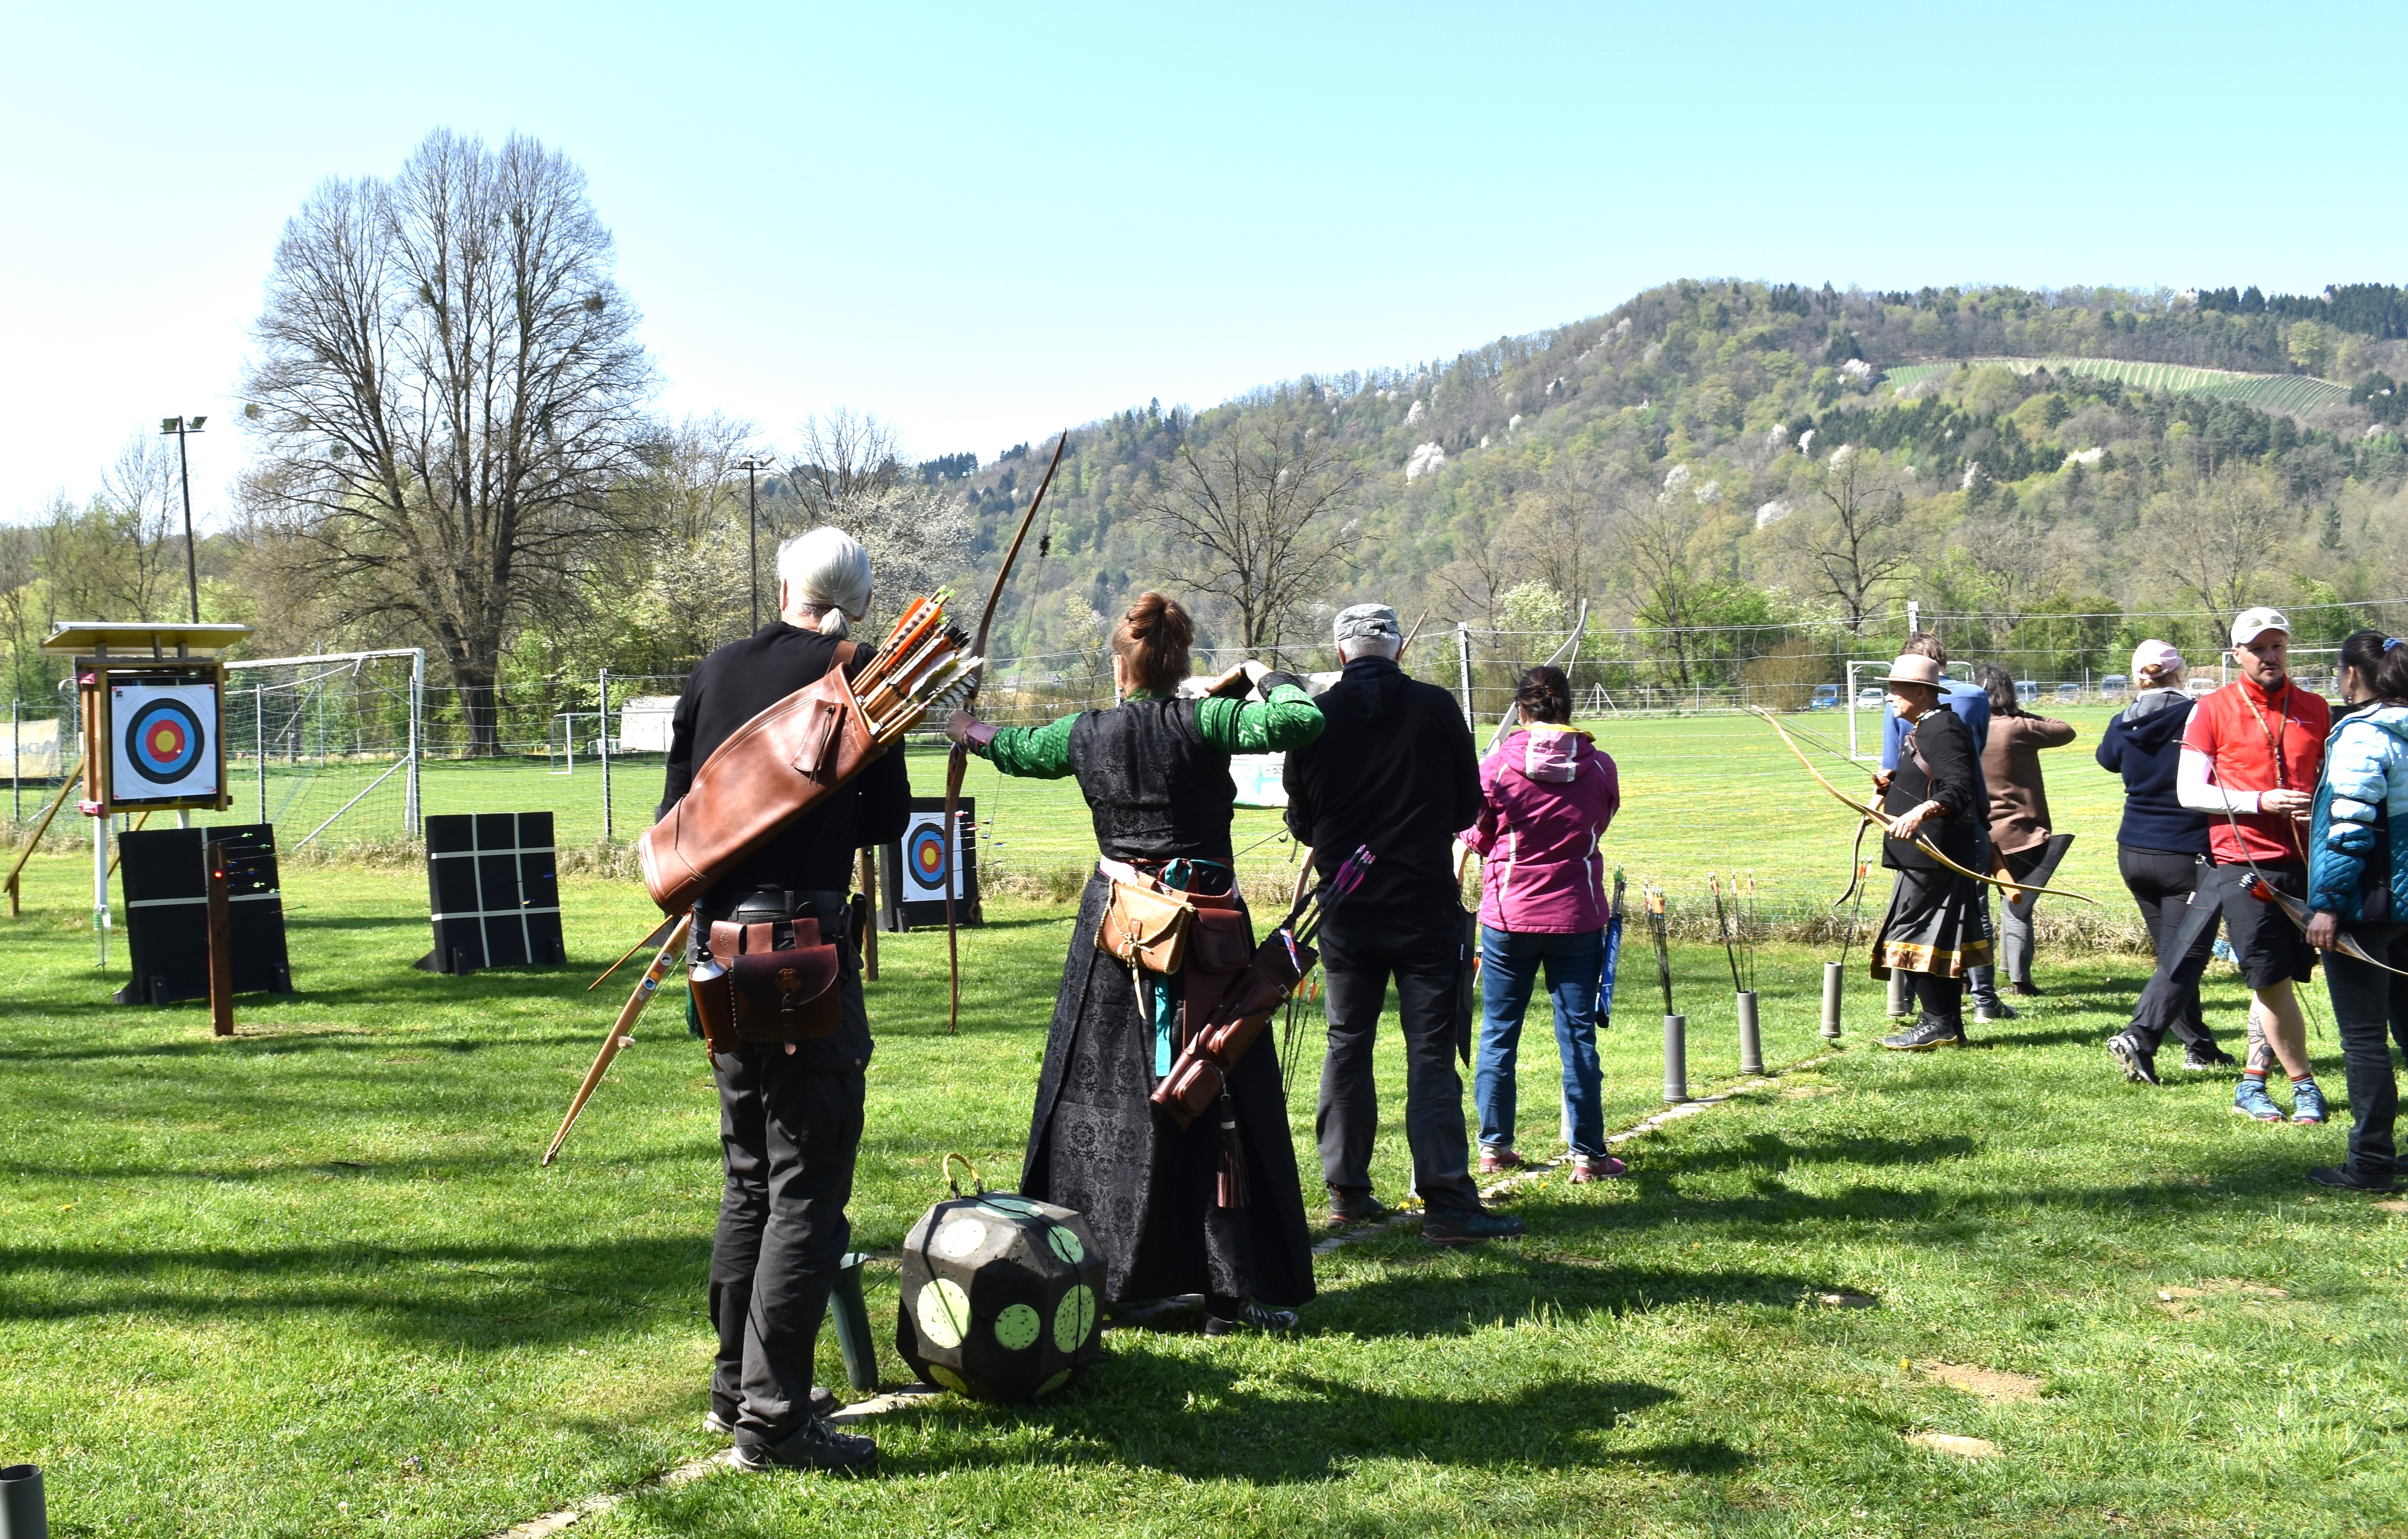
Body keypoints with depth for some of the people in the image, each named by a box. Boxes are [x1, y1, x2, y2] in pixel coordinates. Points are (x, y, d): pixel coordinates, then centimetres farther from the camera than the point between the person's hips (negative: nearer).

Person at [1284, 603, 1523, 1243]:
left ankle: (1346, 1190, 20)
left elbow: (1301, 823, 4)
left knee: (1347, 1044, 14)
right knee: (1432, 1051, -2)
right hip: (1426, 903, -2)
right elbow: (1468, 808, 4)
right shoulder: (1436, 708, -4)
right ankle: (1446, 1202, -5)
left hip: (1346, 908, 2)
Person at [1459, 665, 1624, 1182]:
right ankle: (1588, 1154, 7)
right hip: (1577, 917, 1)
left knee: (1498, 1033, 11)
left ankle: (1495, 1146, 16)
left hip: (1509, 917, -1)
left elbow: (1477, 837, 3)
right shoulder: (1600, 766, -3)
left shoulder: (1496, 767, -8)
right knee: (1578, 1037, 5)